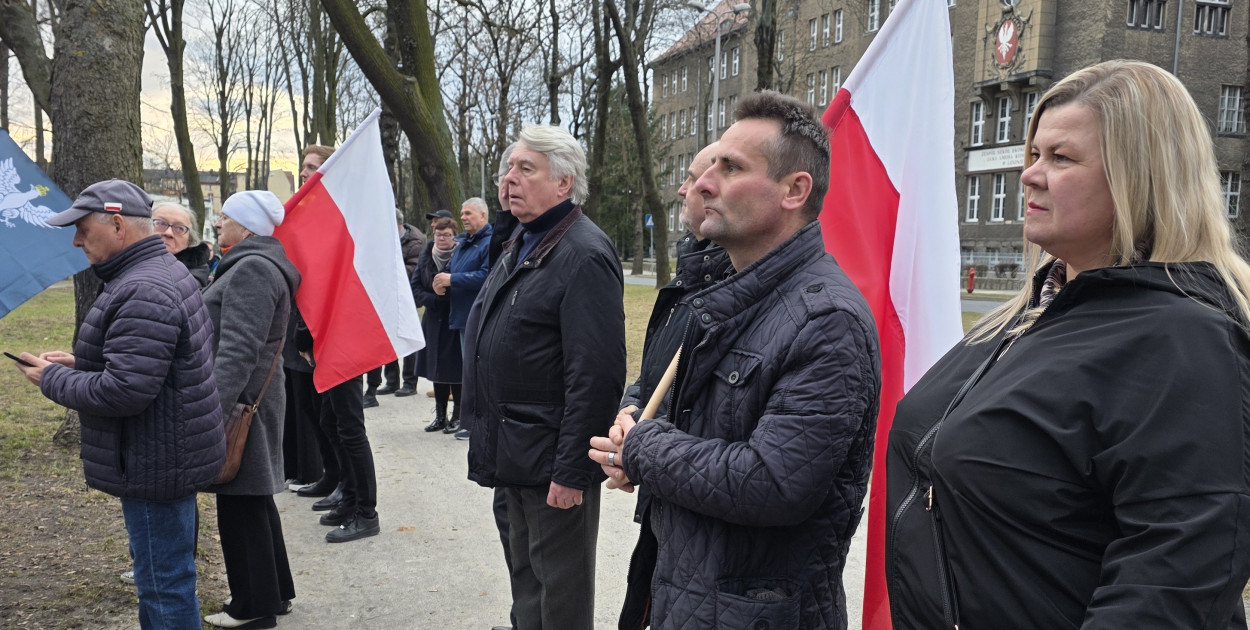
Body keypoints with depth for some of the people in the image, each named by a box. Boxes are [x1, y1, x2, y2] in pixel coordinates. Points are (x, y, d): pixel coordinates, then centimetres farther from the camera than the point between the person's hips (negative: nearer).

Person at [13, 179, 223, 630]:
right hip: (170, 454, 11)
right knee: (163, 576, 22)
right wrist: (80, 363, 10)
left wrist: (53, 380, -11)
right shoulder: (165, 271, 12)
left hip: (155, 465, -11)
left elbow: (124, 391, -27)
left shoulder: (142, 292, -23)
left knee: (164, 583, 1)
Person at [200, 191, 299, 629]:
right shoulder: (250, 264, 17)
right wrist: (216, 401, 24)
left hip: (240, 401, -11)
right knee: (253, 499, 17)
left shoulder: (252, 269, -16)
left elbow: (237, 350, -24)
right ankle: (274, 591, 28)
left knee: (239, 503, -1)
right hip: (251, 400, 11)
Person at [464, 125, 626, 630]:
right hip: (515, 456, 10)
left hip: (552, 464, -10)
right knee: (526, 581, 23)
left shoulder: (585, 256, -19)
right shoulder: (523, 245, 13)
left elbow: (596, 374, -25)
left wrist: (571, 470, -24)